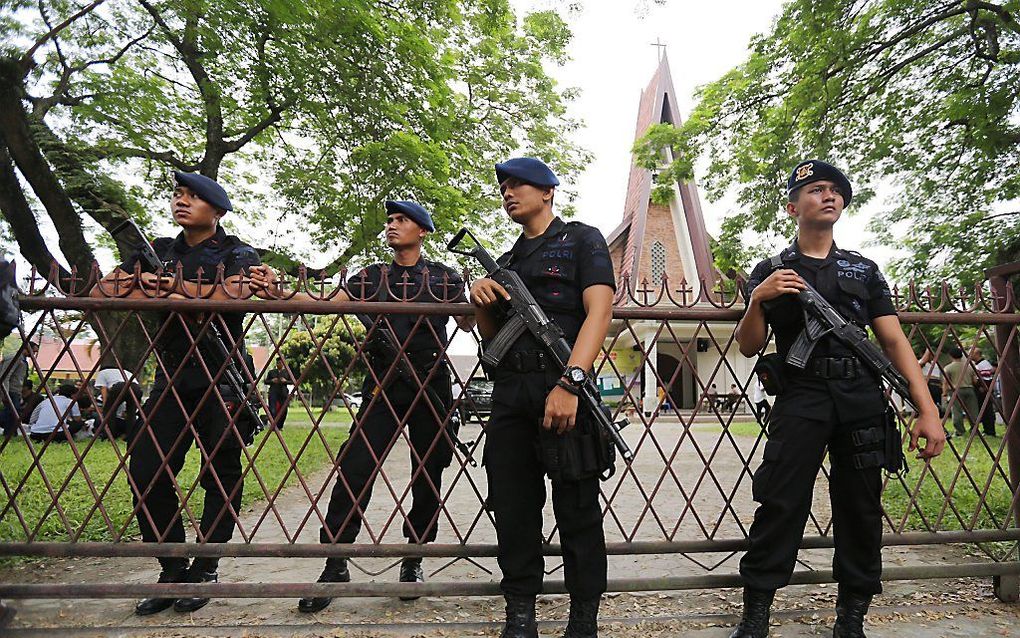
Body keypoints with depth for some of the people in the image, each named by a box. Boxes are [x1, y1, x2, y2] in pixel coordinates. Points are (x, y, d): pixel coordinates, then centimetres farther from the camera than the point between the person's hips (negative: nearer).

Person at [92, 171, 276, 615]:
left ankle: (204, 571, 16)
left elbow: (235, 292, -19)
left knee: (221, 477, 2)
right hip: (171, 376, 5)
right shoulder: (158, 251, 18)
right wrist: (167, 297, -11)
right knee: (146, 474, 1)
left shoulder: (237, 253, 3)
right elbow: (100, 291, 6)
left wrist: (171, 283, -11)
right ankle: (173, 573, 15)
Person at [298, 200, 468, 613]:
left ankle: (414, 559, 19)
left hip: (430, 384, 0)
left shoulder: (443, 277, 11)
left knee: (428, 474, 5)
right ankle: (335, 563, 2)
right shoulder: (371, 278, 14)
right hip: (382, 384, 1)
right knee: (354, 468, -7)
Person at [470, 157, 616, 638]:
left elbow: (599, 311, -9)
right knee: (512, 509, 7)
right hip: (510, 394, 6)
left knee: (577, 510, 2)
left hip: (564, 387, -5)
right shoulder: (507, 260, 23)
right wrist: (481, 299, 2)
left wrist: (569, 383, -22)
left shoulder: (582, 239, 5)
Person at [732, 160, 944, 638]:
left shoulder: (864, 270, 16)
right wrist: (758, 300, -13)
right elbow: (749, 347, 5)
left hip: (862, 400, 3)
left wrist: (927, 410, 0)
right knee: (780, 506, -8)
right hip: (800, 399, -3)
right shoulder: (770, 272, 9)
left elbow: (894, 341, 10)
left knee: (861, 511, 6)